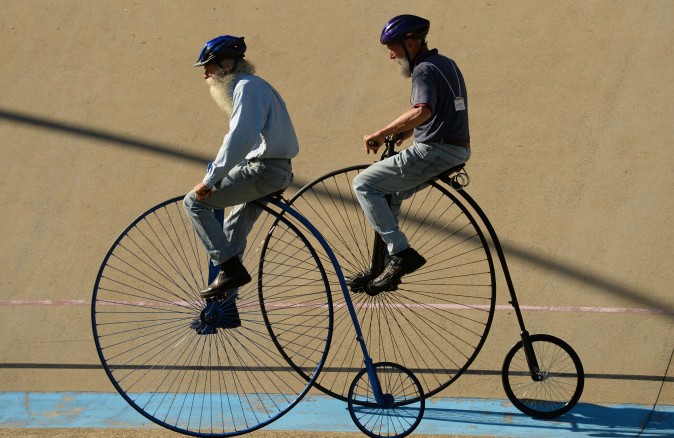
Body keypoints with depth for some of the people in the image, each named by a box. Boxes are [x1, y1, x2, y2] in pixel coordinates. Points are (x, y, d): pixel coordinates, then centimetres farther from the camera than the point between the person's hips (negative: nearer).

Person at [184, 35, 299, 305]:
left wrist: (210, 179, -23)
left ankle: (231, 268, -12)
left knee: (194, 202, -8)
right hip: (277, 171, 11)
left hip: (263, 170, -11)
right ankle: (225, 303, 23)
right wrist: (217, 173, 22)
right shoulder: (251, 86, 21)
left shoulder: (247, 87, -12)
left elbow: (239, 138, -24)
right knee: (233, 233, 19)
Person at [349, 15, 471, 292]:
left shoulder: (424, 70, -13)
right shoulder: (446, 64, 18)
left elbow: (423, 111, -31)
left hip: (434, 152, -10)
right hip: (457, 151, 10)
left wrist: (381, 133, -25)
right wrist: (405, 133, 19)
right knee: (389, 193, 24)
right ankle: (381, 269, 23)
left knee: (364, 184, -7)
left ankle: (401, 253, -14)